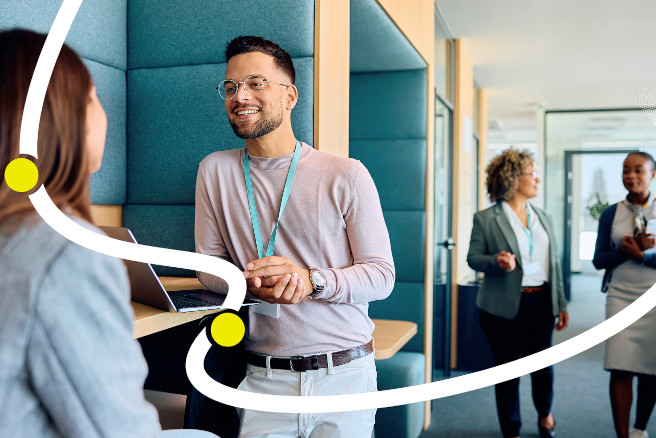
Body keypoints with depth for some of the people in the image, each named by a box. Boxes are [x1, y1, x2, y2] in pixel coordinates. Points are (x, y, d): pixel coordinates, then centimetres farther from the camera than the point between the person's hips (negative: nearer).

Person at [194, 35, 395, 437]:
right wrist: (251, 284, -19)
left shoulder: (347, 175, -6)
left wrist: (311, 280, -23)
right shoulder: (215, 171, 2)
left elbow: (381, 275, -5)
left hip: (344, 375, -1)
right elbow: (208, 266, 4)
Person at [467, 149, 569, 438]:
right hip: (505, 306, -4)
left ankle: (545, 414, 43)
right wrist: (496, 261, -24)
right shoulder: (486, 219, -4)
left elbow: (554, 263, 13)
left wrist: (561, 304, 12)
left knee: (543, 365, 12)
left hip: (541, 303, 4)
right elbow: (473, 257, -3)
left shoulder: (543, 218, 12)